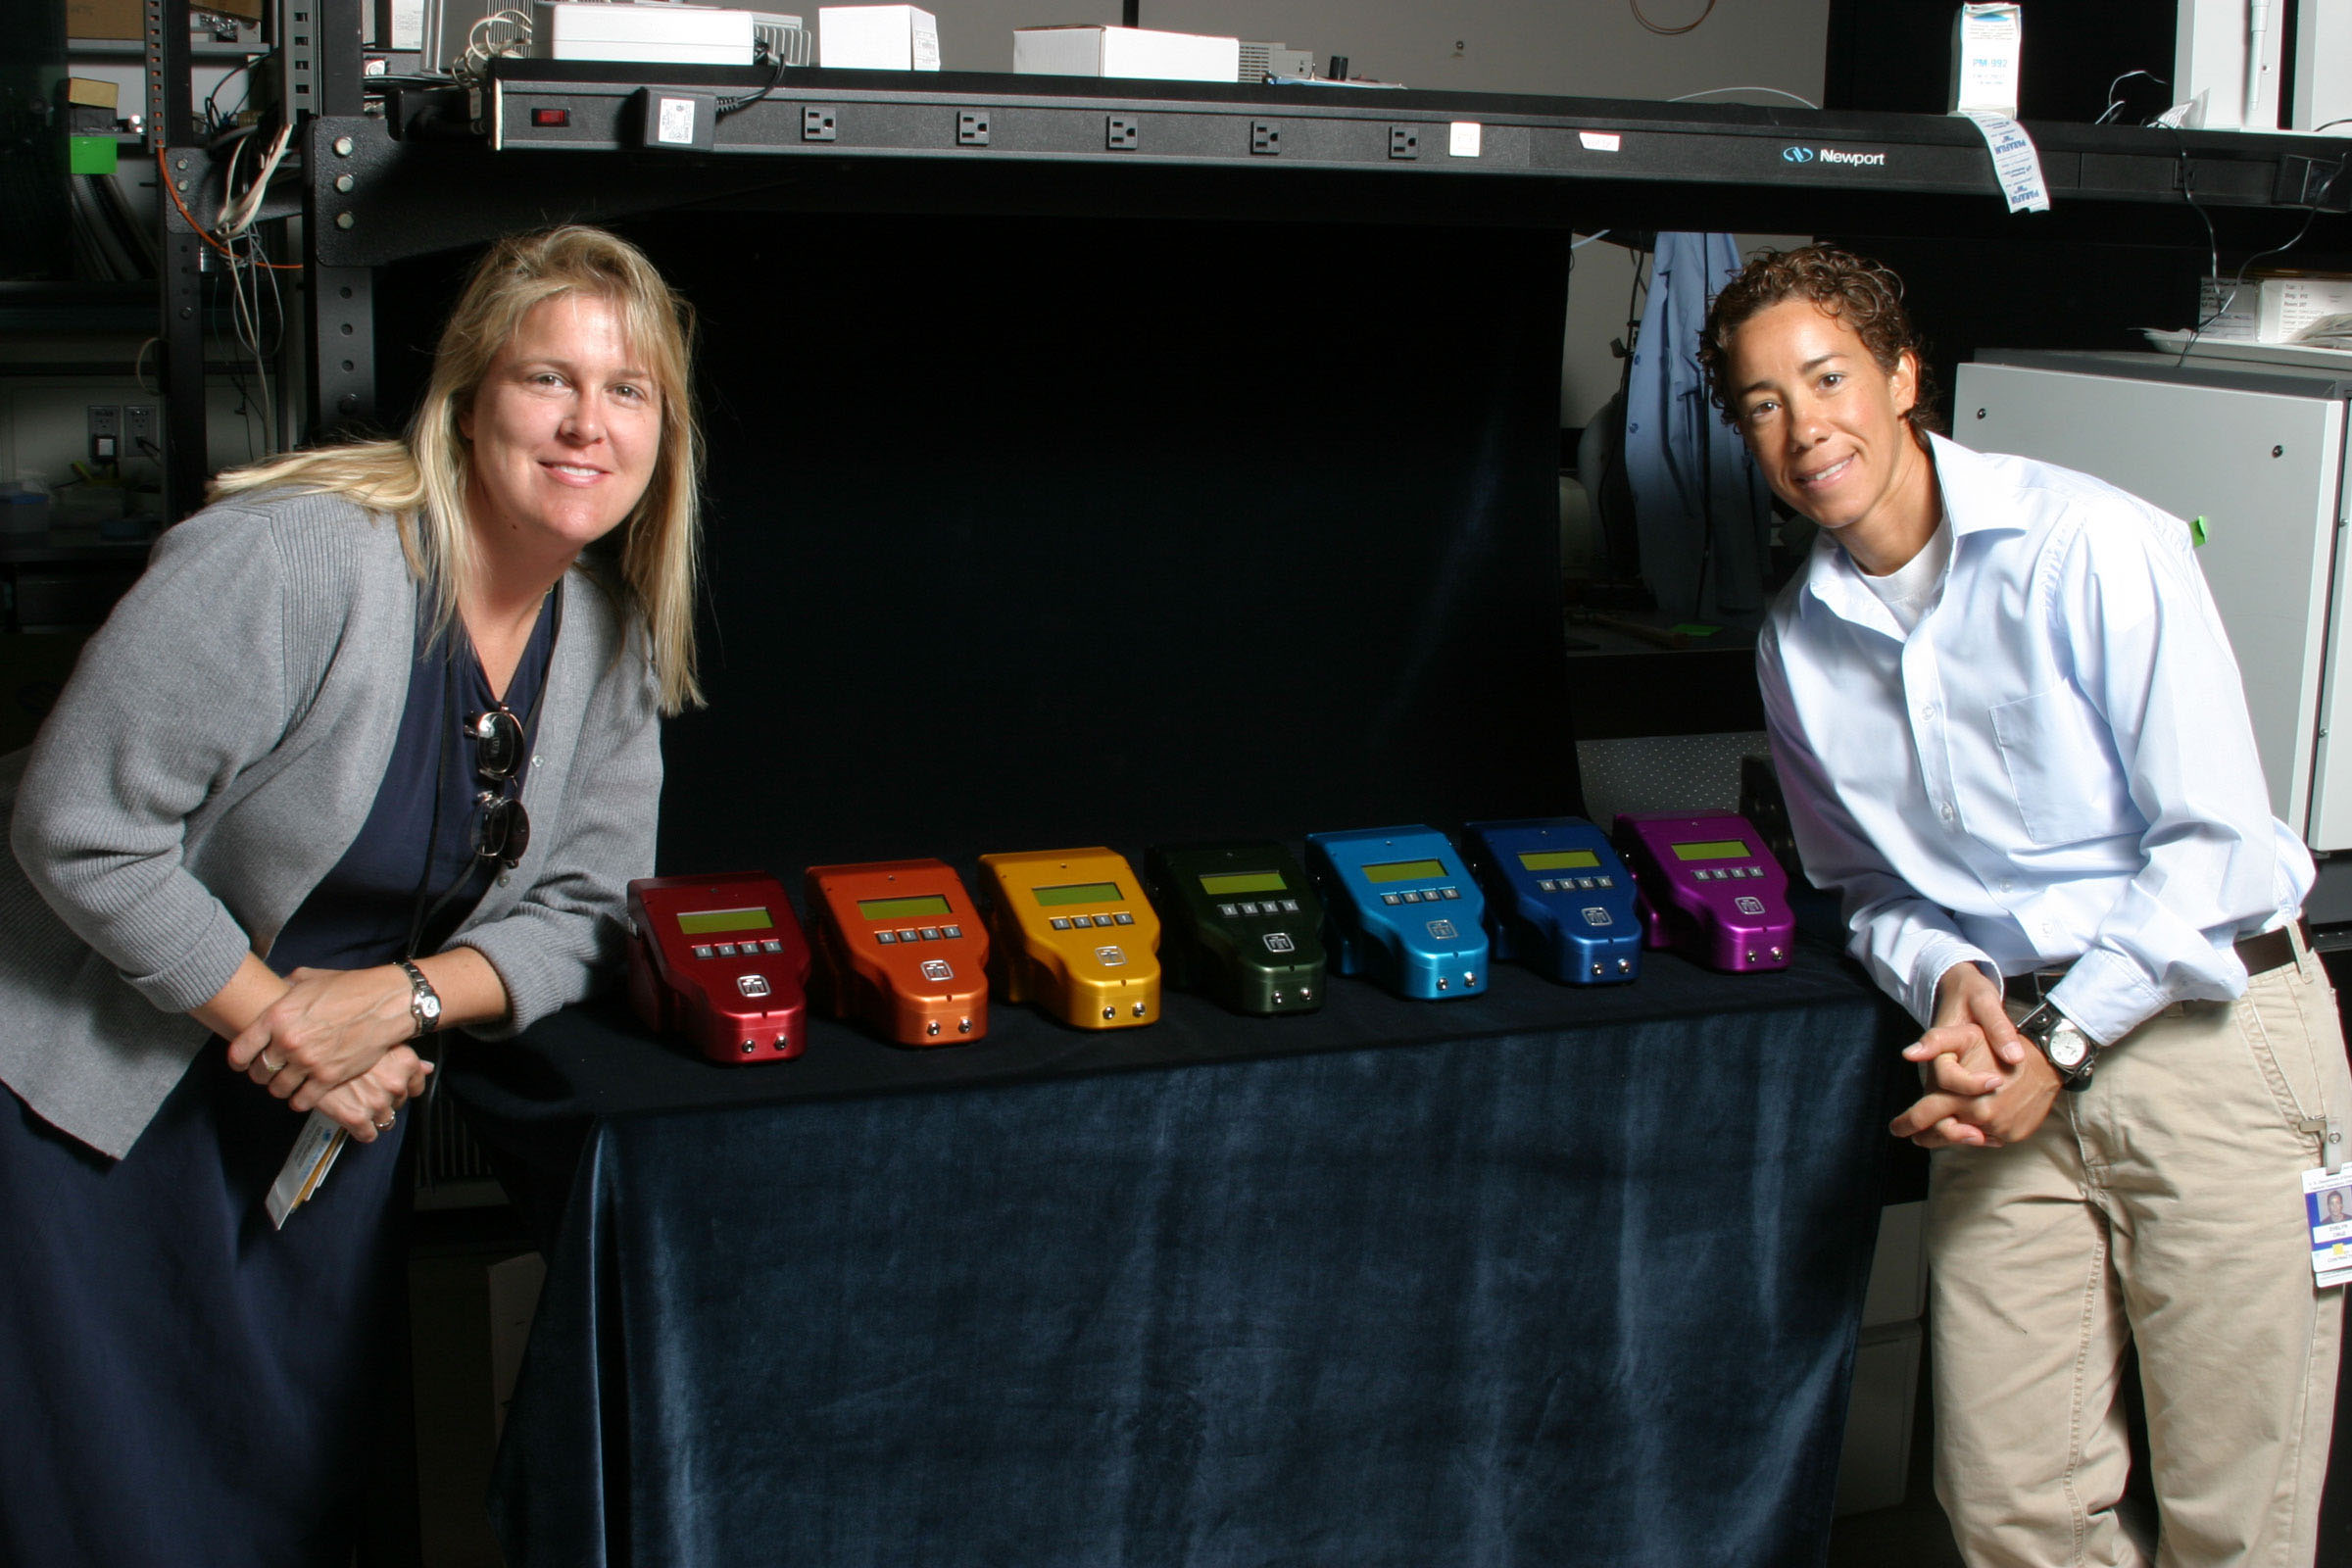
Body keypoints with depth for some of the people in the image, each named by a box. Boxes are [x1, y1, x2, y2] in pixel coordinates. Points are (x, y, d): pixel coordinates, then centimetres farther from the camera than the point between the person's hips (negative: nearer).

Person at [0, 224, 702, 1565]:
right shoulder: (297, 560, -25)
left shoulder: (609, 639, -2)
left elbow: (581, 913, -2)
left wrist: (406, 996, -20)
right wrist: (278, 1020, -20)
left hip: (340, 1102, 6)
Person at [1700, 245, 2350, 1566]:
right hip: (2014, 1055, 5)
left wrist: (2063, 1045, -15)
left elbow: (2220, 838, -11)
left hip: (2210, 1028, -4)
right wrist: (1949, 982, -4)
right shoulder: (1797, 645, 8)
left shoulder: (2091, 545, -10)